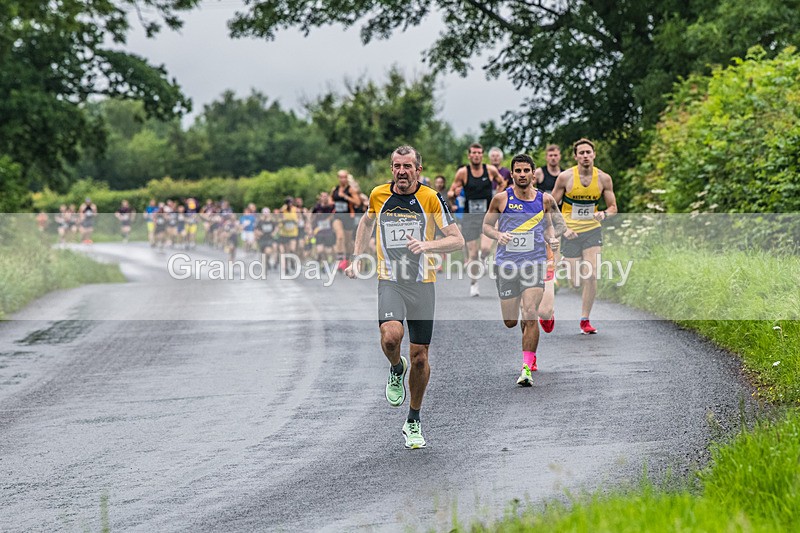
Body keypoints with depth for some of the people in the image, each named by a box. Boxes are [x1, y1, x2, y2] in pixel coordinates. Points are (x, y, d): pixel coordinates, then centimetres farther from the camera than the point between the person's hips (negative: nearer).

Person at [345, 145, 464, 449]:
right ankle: (396, 370, 8)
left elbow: (457, 240, -4)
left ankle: (413, 421, 22)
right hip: (390, 280, 0)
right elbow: (367, 222, 25)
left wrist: (428, 244, -21)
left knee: (420, 357, 3)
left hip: (423, 283, 0)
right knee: (391, 336, -28)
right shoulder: (378, 195, 3)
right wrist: (357, 259, 18)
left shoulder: (431, 198, -4)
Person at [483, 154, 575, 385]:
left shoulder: (545, 199, 3)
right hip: (506, 264, 1)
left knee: (530, 315, -17)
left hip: (534, 264, -1)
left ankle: (527, 367, -12)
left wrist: (553, 238, -2)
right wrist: (498, 235, -13)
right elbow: (486, 226, 7)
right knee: (510, 322, 6)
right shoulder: (501, 198, -1)